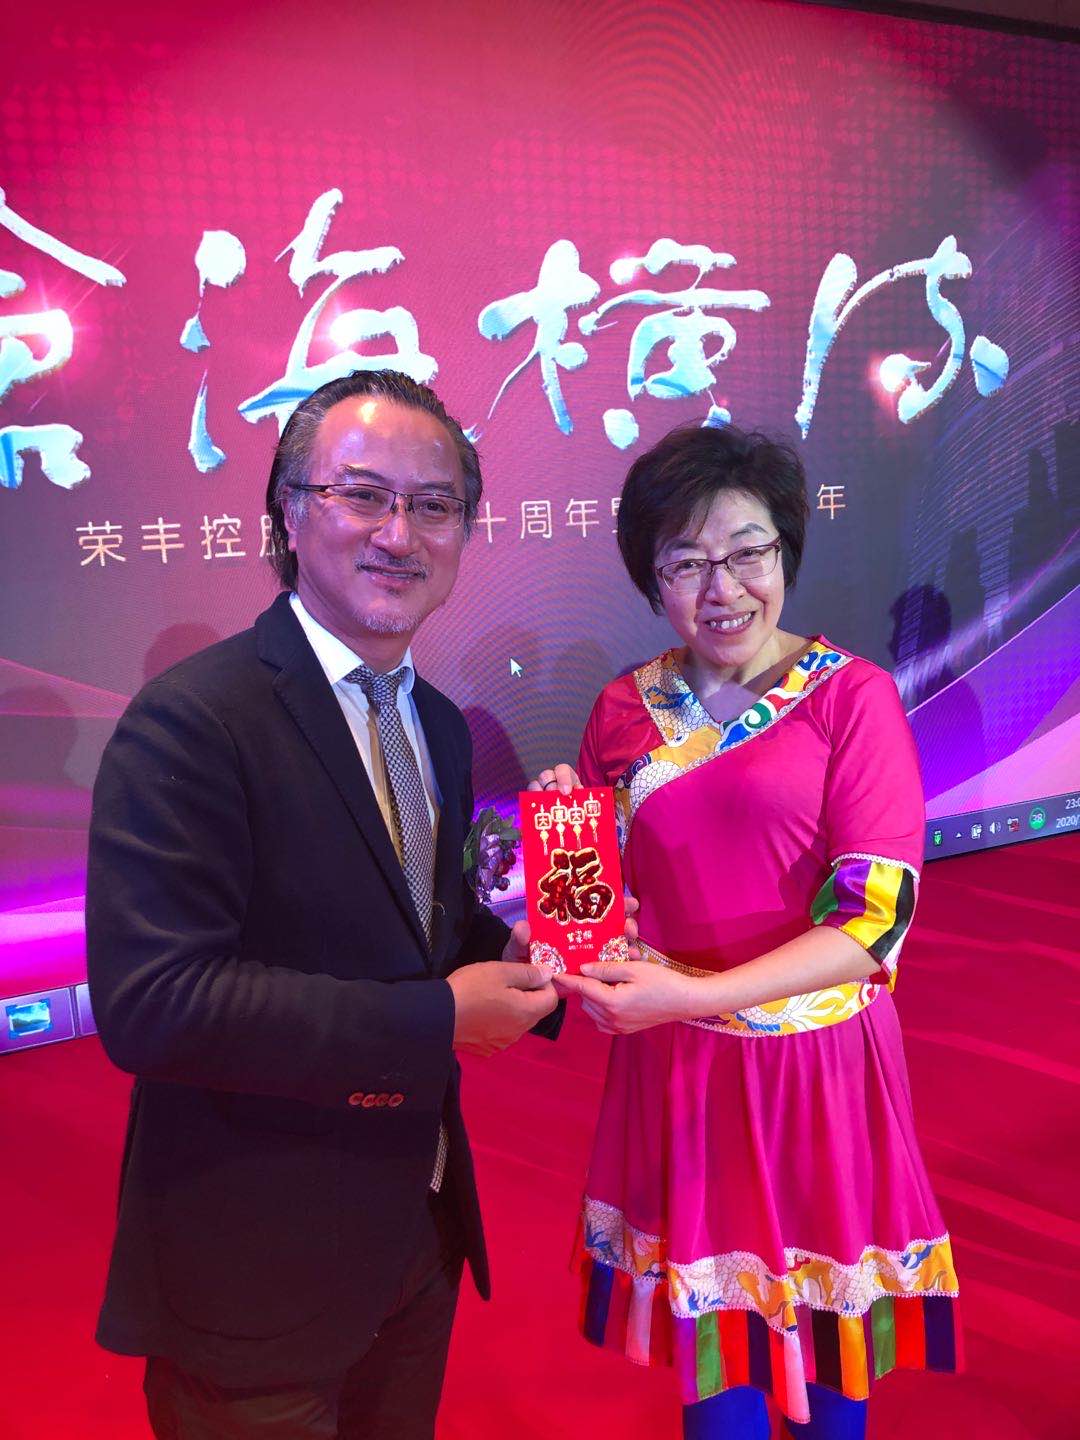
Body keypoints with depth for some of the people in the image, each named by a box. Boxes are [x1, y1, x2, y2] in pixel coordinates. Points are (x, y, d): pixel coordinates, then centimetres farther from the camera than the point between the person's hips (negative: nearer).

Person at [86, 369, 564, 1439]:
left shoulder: (440, 727, 5)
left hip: (420, 1234, 8)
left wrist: (509, 953, -7)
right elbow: (150, 1001, -28)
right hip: (255, 1279, -7)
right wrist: (441, 1019, -25)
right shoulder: (191, 720, -21)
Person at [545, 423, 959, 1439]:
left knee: (822, 1343, 16)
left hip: (815, 1062, -2)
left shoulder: (852, 696, -9)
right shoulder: (625, 711, 1)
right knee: (716, 1352, 13)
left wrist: (691, 993, -24)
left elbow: (875, 914, -15)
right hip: (674, 1067, 2)